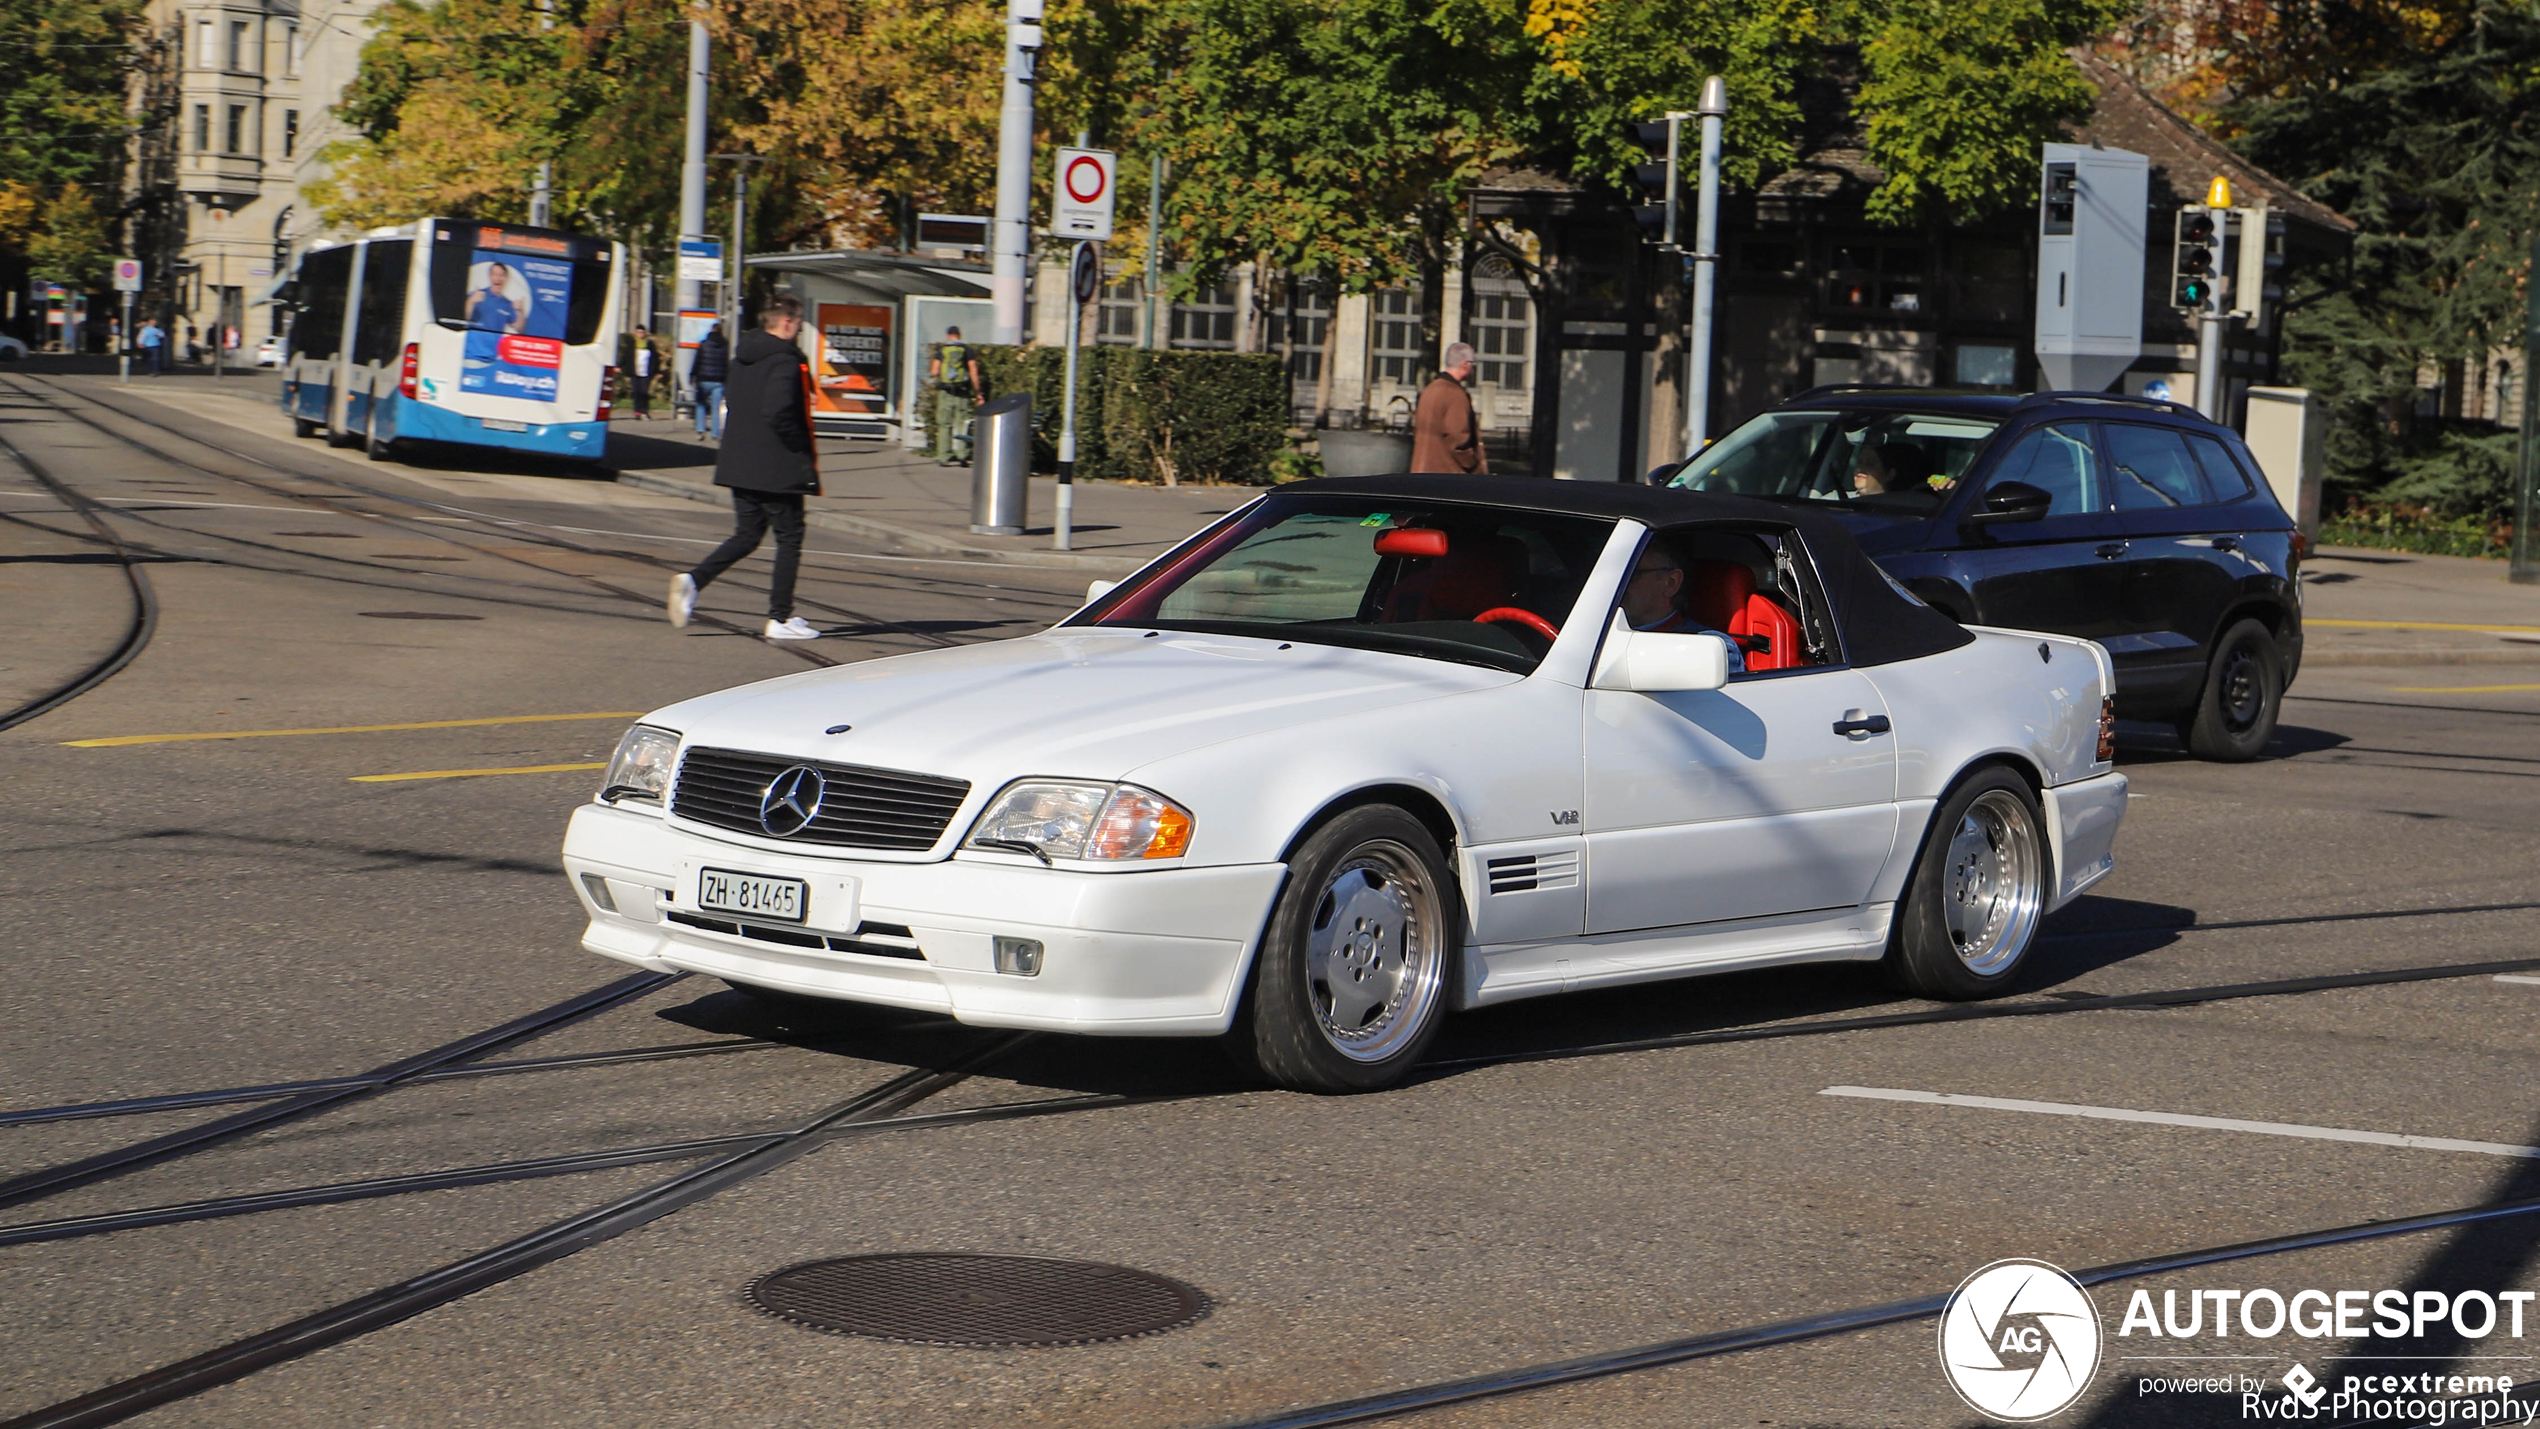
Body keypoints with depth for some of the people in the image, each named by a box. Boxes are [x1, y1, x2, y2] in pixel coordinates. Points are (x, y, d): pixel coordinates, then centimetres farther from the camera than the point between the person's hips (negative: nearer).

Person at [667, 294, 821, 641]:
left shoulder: (743, 358, 11)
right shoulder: (785, 361, -16)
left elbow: (730, 401, 18)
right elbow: (778, 414, -26)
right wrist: (805, 453, -14)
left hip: (739, 466, 8)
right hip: (778, 469, -8)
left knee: (746, 535, 15)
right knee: (789, 538, 5)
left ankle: (693, 580, -5)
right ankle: (781, 619, 6)